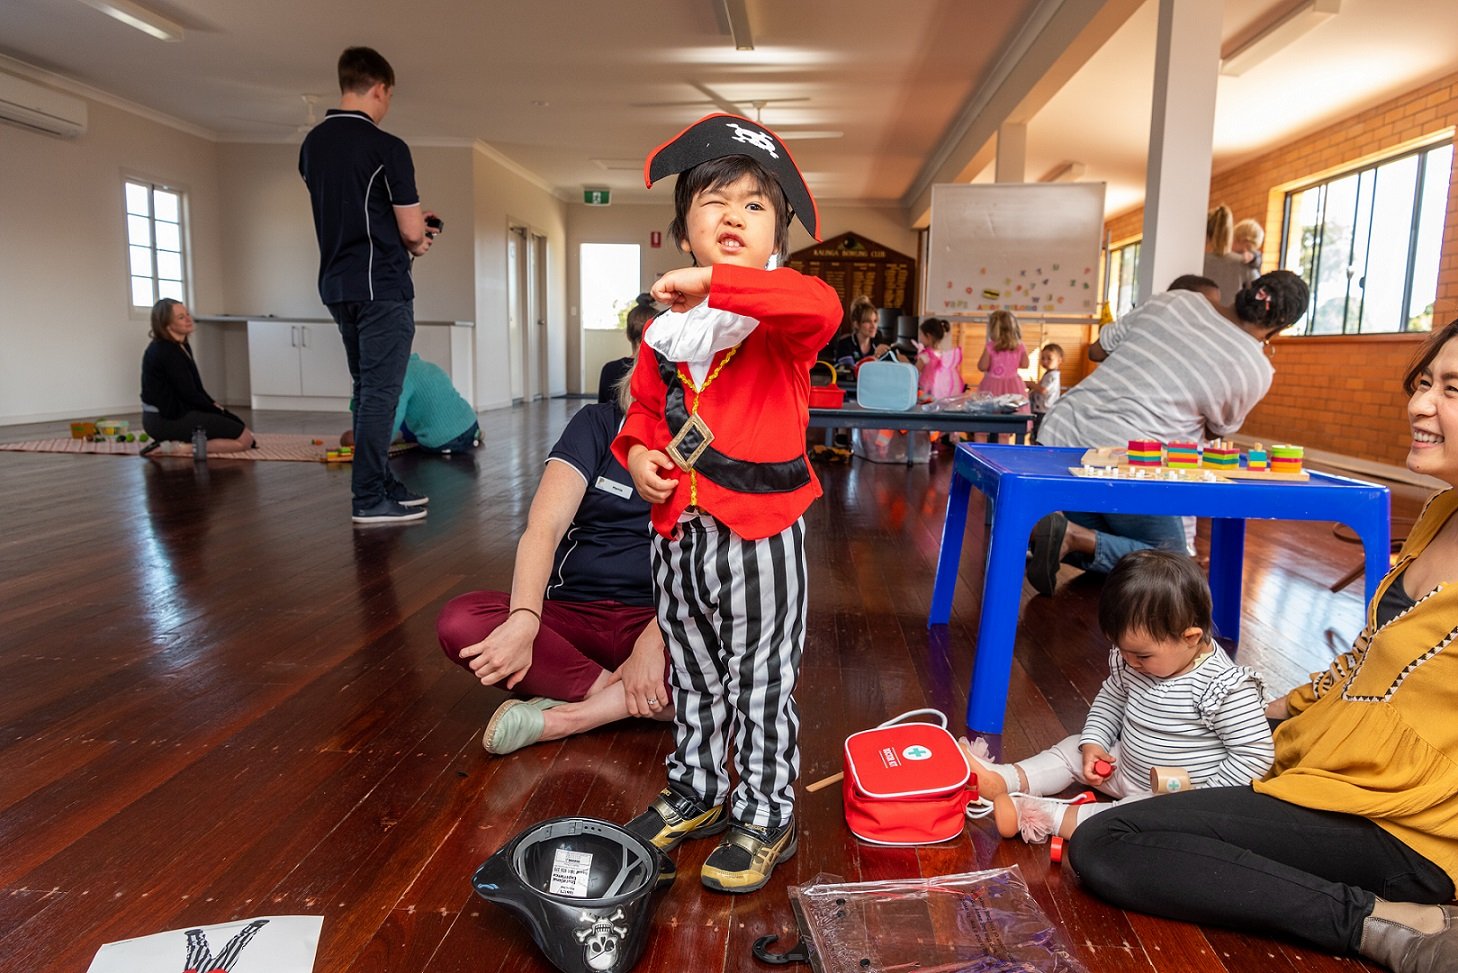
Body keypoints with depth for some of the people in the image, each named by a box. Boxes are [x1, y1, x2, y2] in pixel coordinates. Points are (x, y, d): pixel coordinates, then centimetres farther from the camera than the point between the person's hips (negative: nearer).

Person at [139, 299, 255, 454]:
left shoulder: (182, 346, 11)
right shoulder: (167, 352, -17)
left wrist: (215, 407, 4)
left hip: (172, 414, 10)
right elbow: (189, 394, -16)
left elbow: (196, 388, 16)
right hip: (168, 420, -10)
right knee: (244, 439, -13)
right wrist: (216, 409, -3)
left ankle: (175, 442, 13)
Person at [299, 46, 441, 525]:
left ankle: (382, 483, 21)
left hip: (336, 283, 8)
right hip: (382, 285, -8)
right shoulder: (386, 148, -12)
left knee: (367, 387, 15)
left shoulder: (312, 144, 11)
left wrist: (408, 224, 17)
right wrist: (417, 243, 11)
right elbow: (412, 232, -11)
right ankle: (369, 499, -1)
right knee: (380, 390, -4)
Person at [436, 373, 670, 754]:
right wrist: (524, 621, -29)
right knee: (459, 621, -27)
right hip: (572, 613, 1)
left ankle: (565, 716, -25)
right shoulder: (598, 423, 1)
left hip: (653, 620, -1)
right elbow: (544, 527, -12)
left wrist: (651, 642, -26)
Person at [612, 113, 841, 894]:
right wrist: (637, 452, -4)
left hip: (759, 534, -5)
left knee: (761, 683, 8)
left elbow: (822, 305, -34)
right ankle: (696, 792, 42)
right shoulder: (665, 331, 6)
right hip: (679, 531, 6)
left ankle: (763, 817, 27)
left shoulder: (781, 322, -10)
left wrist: (714, 283, -38)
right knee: (693, 676, 21)